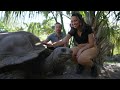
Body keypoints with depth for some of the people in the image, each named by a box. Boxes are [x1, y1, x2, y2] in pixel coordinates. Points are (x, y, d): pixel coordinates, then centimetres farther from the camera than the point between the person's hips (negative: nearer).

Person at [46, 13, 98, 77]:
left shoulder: (87, 28, -16)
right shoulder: (72, 31, -5)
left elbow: (91, 43, -16)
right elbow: (64, 41, -16)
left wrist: (81, 50, -27)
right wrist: (52, 45, -31)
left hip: (90, 48, -5)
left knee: (81, 59, -37)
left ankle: (93, 66, -4)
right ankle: (81, 64, 1)